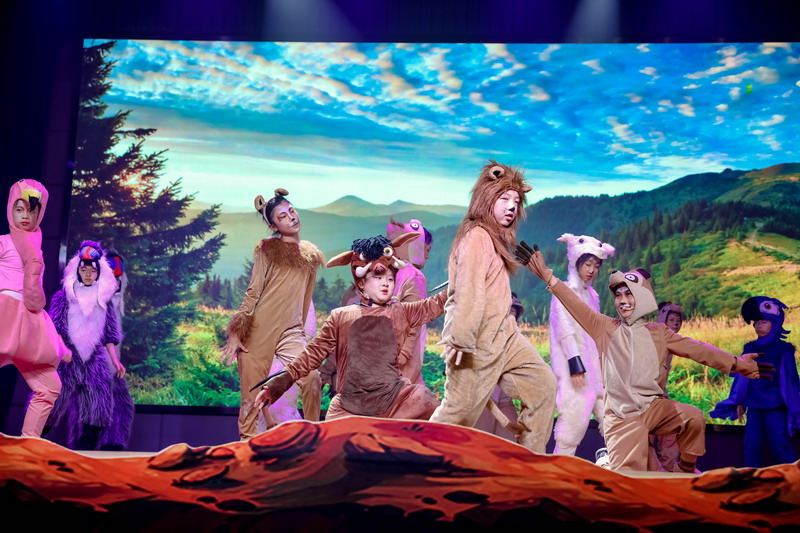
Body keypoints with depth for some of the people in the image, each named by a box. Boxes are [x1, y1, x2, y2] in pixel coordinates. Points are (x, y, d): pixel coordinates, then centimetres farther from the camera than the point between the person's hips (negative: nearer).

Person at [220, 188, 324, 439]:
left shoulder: (310, 253, 11)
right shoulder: (267, 249, -1)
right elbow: (252, 293, -4)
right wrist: (236, 333, -9)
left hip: (291, 331, 3)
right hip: (259, 328, -3)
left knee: (312, 378, -15)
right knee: (253, 392, -1)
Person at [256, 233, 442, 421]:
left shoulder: (401, 312, 10)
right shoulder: (340, 317, 8)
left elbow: (438, 303, 1)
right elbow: (313, 354, 9)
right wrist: (280, 382, 1)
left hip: (394, 399, 1)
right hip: (349, 407, -1)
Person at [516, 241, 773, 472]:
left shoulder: (658, 333, 8)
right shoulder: (605, 328, 3)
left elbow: (696, 349, 3)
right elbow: (575, 305, -3)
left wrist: (737, 364, -5)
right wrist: (546, 275, -10)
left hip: (654, 407, 2)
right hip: (621, 416, -2)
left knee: (694, 418, -25)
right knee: (626, 476, -17)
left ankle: (686, 470, 0)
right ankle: (606, 461, 19)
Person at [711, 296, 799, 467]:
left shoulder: (783, 350, -4)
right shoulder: (750, 349, 9)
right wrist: (739, 402, 11)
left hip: (775, 407, -5)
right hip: (754, 407, 5)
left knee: (780, 446, -7)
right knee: (751, 446, 6)